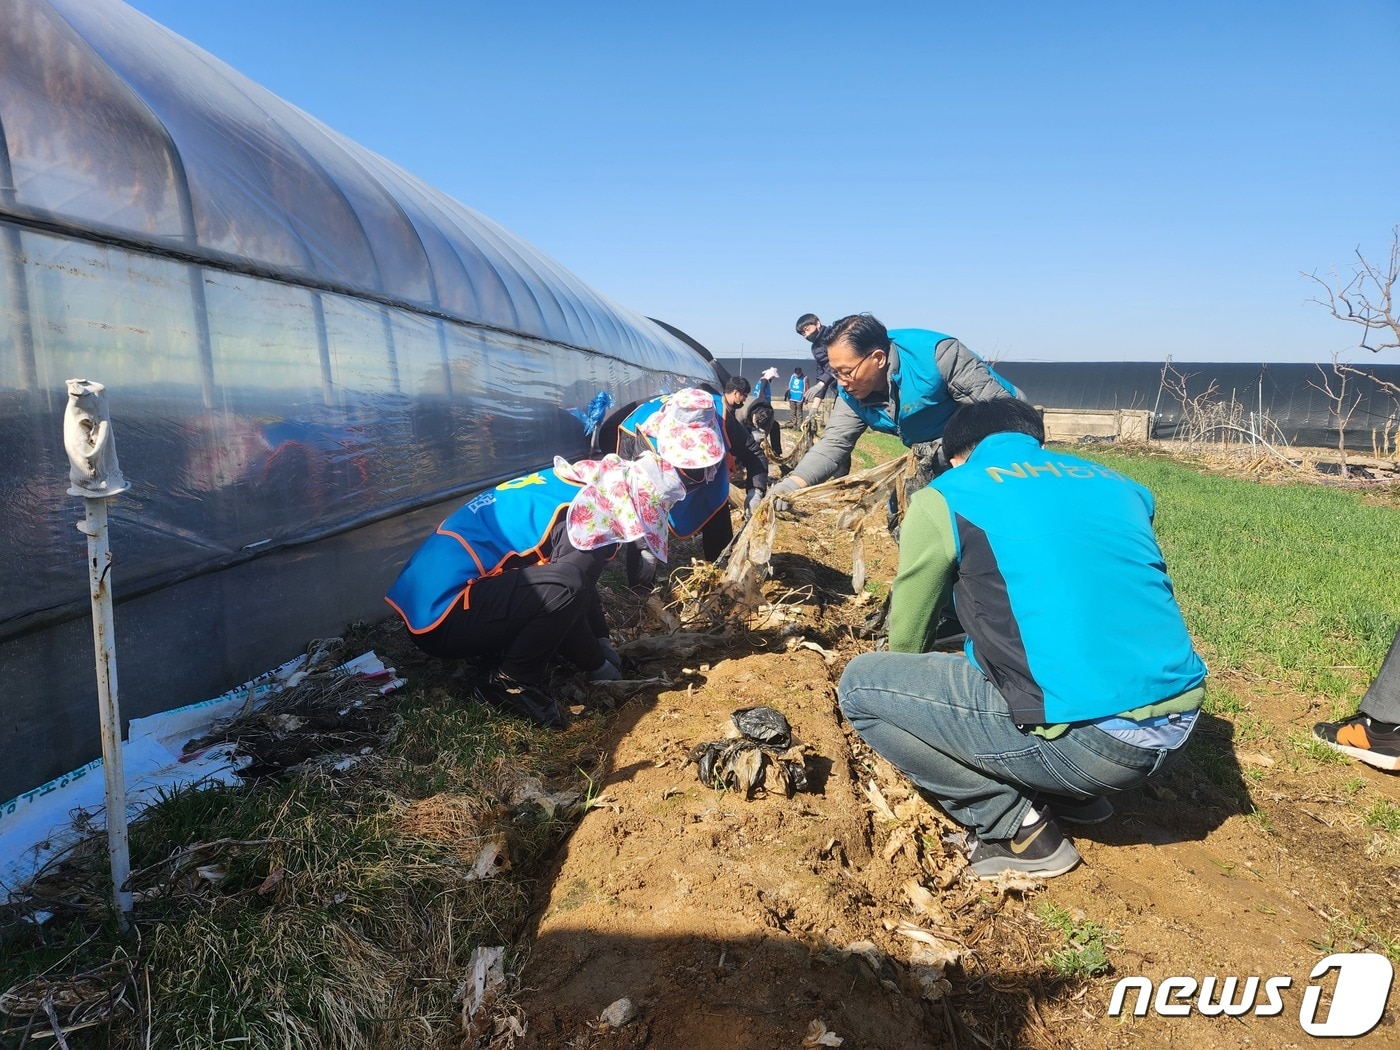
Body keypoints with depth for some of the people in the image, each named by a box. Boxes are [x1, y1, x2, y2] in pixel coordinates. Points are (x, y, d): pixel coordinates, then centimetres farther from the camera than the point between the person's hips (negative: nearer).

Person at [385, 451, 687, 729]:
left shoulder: (568, 483, 7)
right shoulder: (583, 524, -20)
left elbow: (585, 583, 18)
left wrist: (604, 642, 21)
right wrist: (599, 666, 4)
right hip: (438, 618, -9)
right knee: (565, 586, -26)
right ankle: (509, 685, -9)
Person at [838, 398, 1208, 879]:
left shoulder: (945, 496, 1)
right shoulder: (1117, 484, 17)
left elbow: (905, 641, 11)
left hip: (1089, 740, -7)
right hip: (1178, 720, 7)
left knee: (860, 683, 5)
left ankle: (1017, 826, 6)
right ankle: (1076, 795, 23)